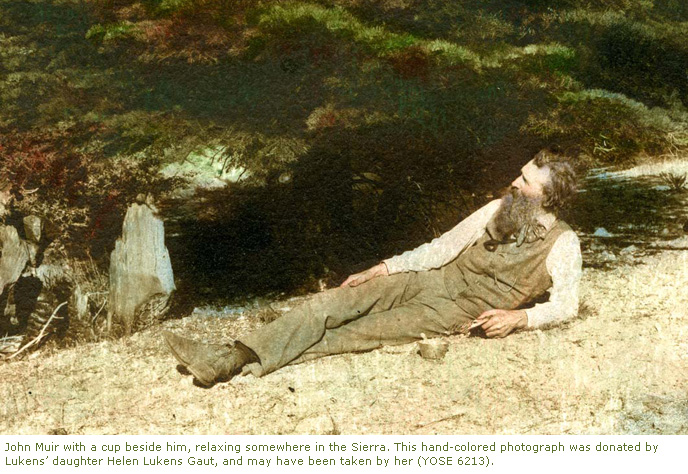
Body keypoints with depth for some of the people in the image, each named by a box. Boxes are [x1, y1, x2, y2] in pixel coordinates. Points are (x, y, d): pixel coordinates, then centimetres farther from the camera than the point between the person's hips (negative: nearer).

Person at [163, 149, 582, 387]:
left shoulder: (562, 244, -7)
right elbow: (444, 246, 10)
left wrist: (520, 316, -23)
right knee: (334, 302, -15)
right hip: (437, 279, 5)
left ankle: (251, 362, -24)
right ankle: (227, 358, -24)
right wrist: (385, 268, 3)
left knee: (370, 330, -23)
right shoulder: (498, 210, 9)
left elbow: (566, 305, -6)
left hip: (467, 310, -5)